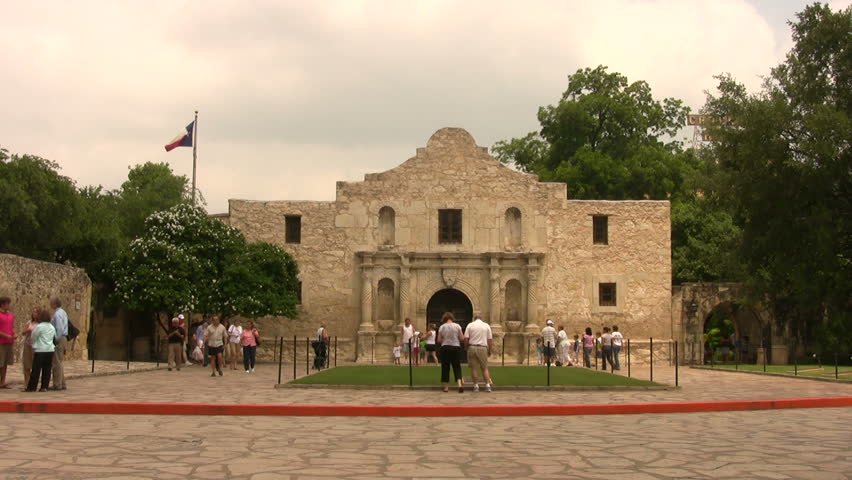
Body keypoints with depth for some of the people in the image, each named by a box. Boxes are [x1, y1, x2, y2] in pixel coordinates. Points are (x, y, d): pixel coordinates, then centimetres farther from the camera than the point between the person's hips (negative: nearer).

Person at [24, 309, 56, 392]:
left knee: (36, 370, -1)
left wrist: (33, 346, 16)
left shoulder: (39, 327, -9)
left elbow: (34, 338, -1)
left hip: (40, 351, -6)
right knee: (47, 370, 7)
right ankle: (44, 387, 6)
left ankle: (31, 387, 3)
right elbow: (55, 338, 17)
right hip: (50, 350, 6)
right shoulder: (52, 327, 10)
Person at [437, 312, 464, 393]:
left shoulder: (442, 327, -2)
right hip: (456, 347, 0)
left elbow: (439, 340, -1)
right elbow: (462, 338, -2)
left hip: (445, 348, 0)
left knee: (445, 367, 8)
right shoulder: (457, 326, -2)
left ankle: (446, 387, 9)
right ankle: (459, 384, -15)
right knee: (457, 367, 4)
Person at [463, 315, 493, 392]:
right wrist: (489, 350, 14)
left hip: (472, 348, -1)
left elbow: (466, 339, -2)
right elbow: (490, 340, 4)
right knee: (485, 368, 8)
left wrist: (466, 347, 13)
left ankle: (476, 386, 3)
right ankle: (488, 385, 0)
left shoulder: (470, 325, 4)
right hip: (483, 348, 1)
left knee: (473, 368, 4)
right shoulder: (487, 326, 7)